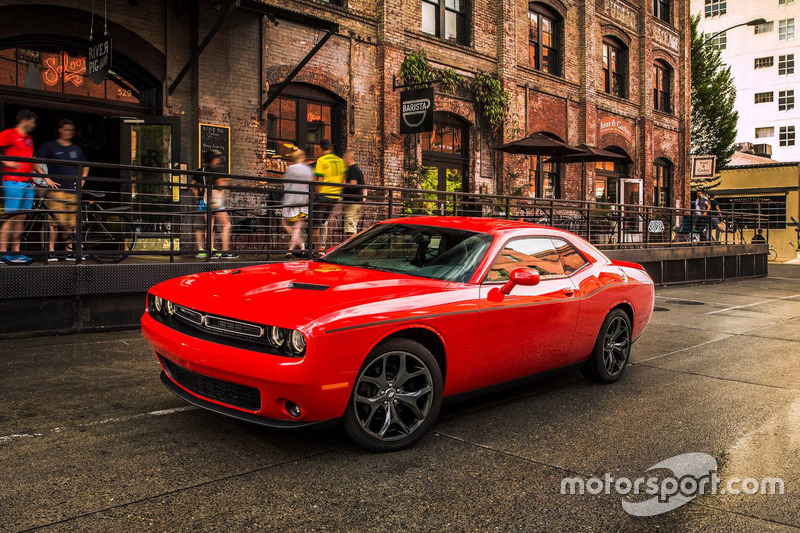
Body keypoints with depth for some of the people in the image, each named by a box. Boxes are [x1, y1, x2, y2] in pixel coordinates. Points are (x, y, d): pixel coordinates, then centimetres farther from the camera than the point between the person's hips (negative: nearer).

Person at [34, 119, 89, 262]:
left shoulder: (76, 149, 18)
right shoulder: (50, 146, 4)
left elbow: (85, 166, 32)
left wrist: (82, 179, 15)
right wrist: (47, 178, -9)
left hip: (73, 190, 5)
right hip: (56, 189, -5)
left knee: (71, 222, 3)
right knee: (57, 219, -14)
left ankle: (69, 252, 9)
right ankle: (51, 251, -7)